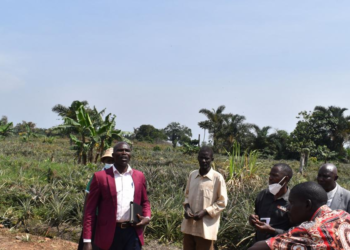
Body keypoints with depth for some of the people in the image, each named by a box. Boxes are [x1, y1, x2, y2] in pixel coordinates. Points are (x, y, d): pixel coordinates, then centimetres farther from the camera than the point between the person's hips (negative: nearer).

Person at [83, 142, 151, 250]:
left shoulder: (139, 176, 10)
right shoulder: (100, 177, -1)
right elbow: (90, 209, -2)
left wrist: (147, 217, -1)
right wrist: (87, 241, -7)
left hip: (133, 233, 3)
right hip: (109, 234, -2)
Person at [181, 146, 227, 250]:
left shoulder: (217, 178, -12)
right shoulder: (192, 175, 4)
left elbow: (222, 202, -8)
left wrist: (205, 212, -17)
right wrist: (187, 207, -3)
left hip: (206, 227, -5)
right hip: (189, 225, 5)